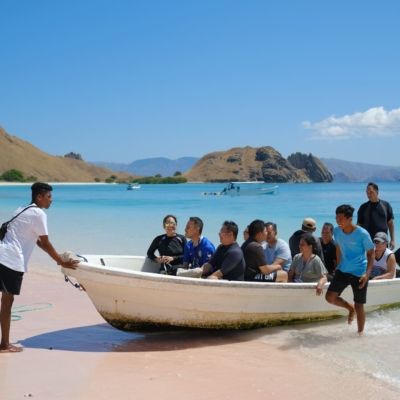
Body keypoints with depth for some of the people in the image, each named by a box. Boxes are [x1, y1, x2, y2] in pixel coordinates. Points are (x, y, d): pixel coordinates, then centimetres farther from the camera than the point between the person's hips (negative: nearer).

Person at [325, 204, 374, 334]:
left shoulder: (362, 234, -20)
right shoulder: (337, 231, -5)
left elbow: (371, 254, -12)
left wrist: (367, 273, -21)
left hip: (359, 274, -4)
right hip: (342, 271, 4)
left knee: (359, 306, 2)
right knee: (330, 297, -6)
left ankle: (360, 333, 21)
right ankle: (350, 308, 23)